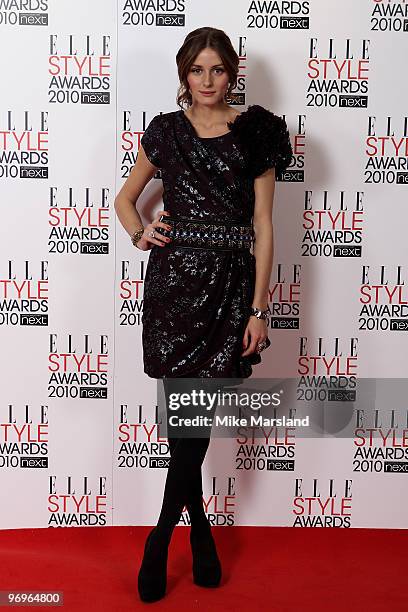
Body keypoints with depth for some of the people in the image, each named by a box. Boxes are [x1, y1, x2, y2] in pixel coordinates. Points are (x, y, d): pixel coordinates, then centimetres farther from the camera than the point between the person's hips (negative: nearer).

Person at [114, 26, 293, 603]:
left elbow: (263, 226, 1)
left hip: (229, 284, -1)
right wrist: (140, 233, -2)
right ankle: (200, 529, 26)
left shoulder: (256, 133, 5)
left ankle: (163, 534, 17)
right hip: (173, 280, 1)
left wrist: (259, 308, -4)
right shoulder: (165, 130, 9)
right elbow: (125, 197, 21)